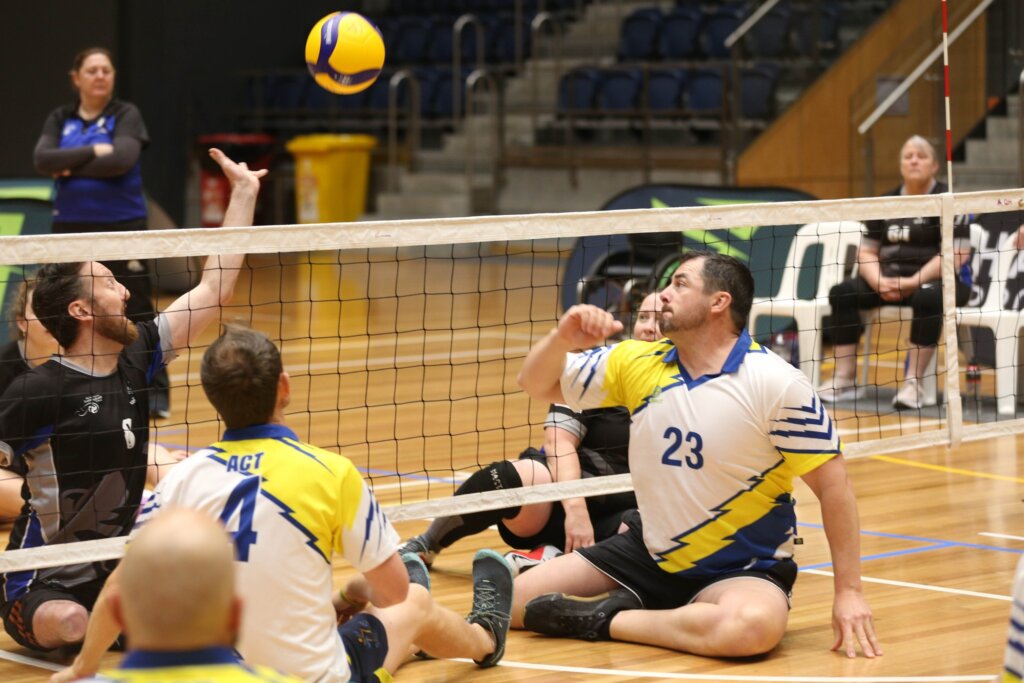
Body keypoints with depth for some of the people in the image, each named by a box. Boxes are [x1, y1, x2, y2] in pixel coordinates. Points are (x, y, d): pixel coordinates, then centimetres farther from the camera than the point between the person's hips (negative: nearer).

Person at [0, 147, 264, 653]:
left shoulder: (134, 360, 4)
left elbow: (214, 290, 9)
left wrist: (244, 192, 11)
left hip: (117, 574, 7)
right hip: (45, 587, -6)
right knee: (71, 626, -37)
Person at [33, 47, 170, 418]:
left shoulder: (126, 115, -2)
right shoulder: (60, 119, 8)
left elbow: (121, 160, -18)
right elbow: (42, 159, -8)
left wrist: (70, 167, -10)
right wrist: (92, 153, -17)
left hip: (122, 227, -4)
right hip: (71, 228, 4)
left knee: (137, 312, -4)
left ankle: (156, 392, 2)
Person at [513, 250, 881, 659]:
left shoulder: (776, 383, -15)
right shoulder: (637, 362, -1)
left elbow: (833, 484, -13)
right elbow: (537, 385, 7)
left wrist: (848, 592, -15)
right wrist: (562, 338, -16)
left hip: (742, 570, -4)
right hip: (648, 553, 4)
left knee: (752, 626, -40)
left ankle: (607, 621, -19)